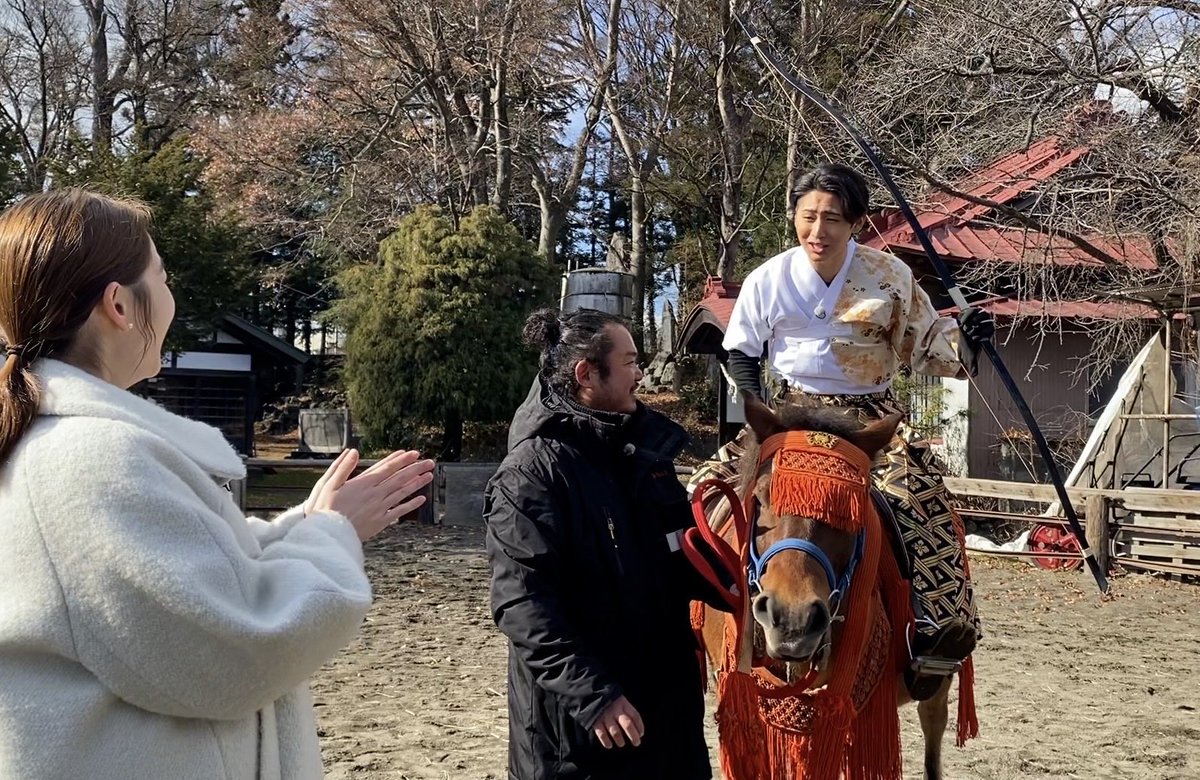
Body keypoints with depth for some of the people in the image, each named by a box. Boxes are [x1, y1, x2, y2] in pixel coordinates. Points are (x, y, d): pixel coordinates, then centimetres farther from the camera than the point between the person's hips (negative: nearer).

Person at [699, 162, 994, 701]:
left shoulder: (891, 277, 0)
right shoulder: (768, 280, 0)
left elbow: (923, 348, 9)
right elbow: (741, 352, 12)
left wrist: (962, 336, -12)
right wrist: (758, 407, -4)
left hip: (871, 418, -1)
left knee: (919, 498, -28)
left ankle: (932, 626, -23)